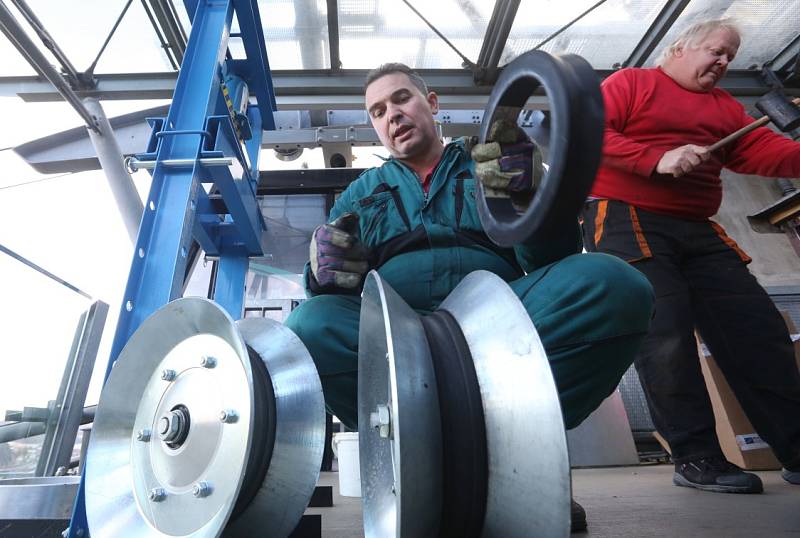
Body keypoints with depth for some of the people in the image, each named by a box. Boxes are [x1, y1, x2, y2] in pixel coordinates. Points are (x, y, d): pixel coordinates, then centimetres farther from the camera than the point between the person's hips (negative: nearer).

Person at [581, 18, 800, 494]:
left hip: (698, 230, 8)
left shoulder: (725, 106, 26)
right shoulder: (631, 82, 8)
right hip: (627, 220, -7)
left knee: (759, 328, 3)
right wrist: (658, 159, -18)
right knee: (664, 332, -16)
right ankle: (696, 456, -5)